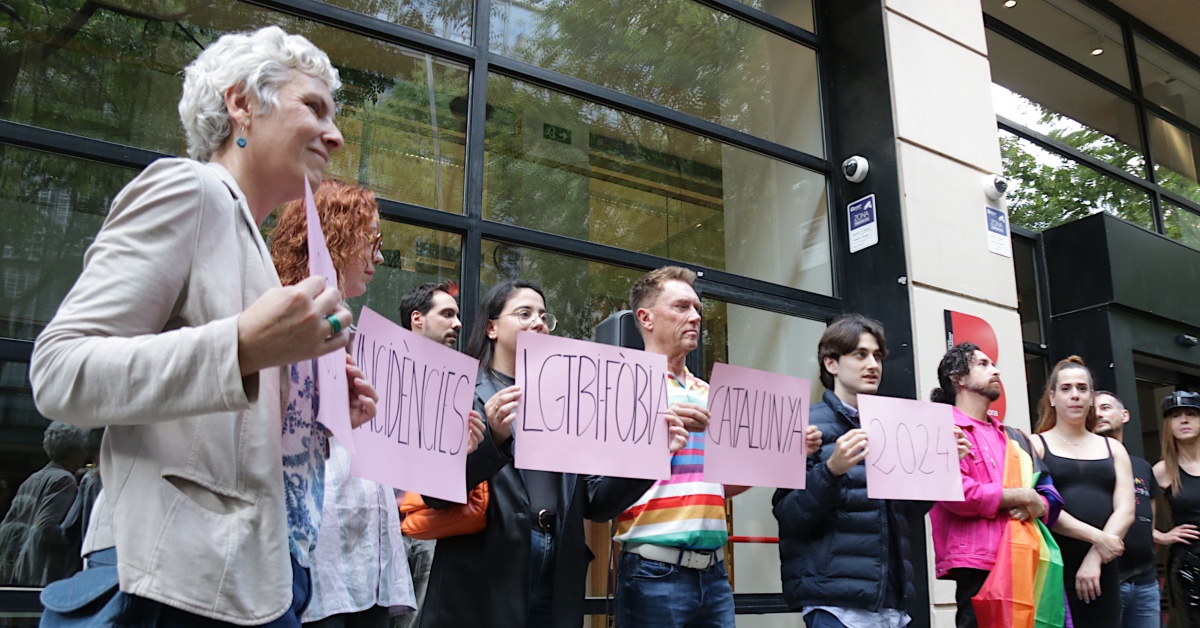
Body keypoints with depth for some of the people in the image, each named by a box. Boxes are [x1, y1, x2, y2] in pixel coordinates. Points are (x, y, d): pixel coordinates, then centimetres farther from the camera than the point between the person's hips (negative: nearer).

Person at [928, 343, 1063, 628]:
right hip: (977, 570, -7)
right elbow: (958, 493, -18)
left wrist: (1036, 507, -9)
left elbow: (1050, 496, 16)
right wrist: (1022, 496, -7)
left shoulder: (1011, 437, 20)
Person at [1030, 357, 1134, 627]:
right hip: (1053, 568, -3)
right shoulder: (1035, 445, 3)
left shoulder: (1113, 448, 15)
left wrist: (1094, 556, -10)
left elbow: (1125, 511, 3)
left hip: (1102, 570, 4)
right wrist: (1097, 537, -15)